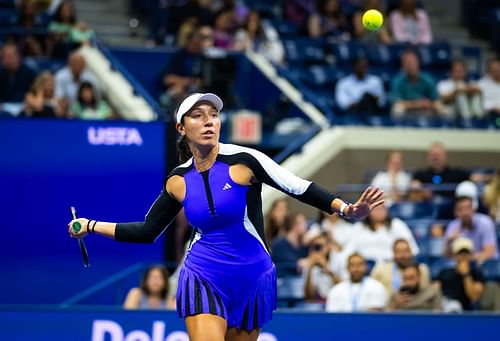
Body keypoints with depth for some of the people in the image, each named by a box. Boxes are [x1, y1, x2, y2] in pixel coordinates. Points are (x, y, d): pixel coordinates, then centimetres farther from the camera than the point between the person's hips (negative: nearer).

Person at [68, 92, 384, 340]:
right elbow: (147, 231, 12)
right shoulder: (178, 180, 2)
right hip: (204, 279, 1)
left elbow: (300, 187, -14)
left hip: (252, 280, 0)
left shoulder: (243, 160, -8)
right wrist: (92, 226, 9)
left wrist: (346, 209, -27)